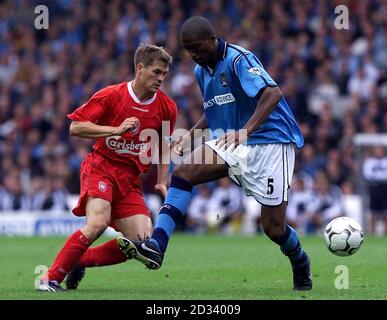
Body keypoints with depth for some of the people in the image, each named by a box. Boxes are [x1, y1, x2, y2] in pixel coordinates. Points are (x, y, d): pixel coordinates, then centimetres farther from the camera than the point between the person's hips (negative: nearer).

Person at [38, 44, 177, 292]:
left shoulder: (166, 107, 2)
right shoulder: (110, 95, -9)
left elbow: (164, 145, 18)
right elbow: (75, 127, -10)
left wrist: (162, 182, 7)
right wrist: (116, 130, -19)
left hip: (130, 178, 5)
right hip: (101, 167, -5)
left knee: (142, 241, -9)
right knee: (98, 223, -30)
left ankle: (80, 261, 11)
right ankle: (52, 277, -19)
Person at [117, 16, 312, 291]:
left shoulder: (238, 59, -16)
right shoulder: (202, 71, 10)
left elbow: (273, 94, -30)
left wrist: (246, 130, -41)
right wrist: (191, 135, 10)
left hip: (270, 142, -7)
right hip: (233, 145, 7)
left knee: (274, 228, -6)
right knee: (183, 173, -17)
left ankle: (301, 265, 27)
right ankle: (156, 246, -26)